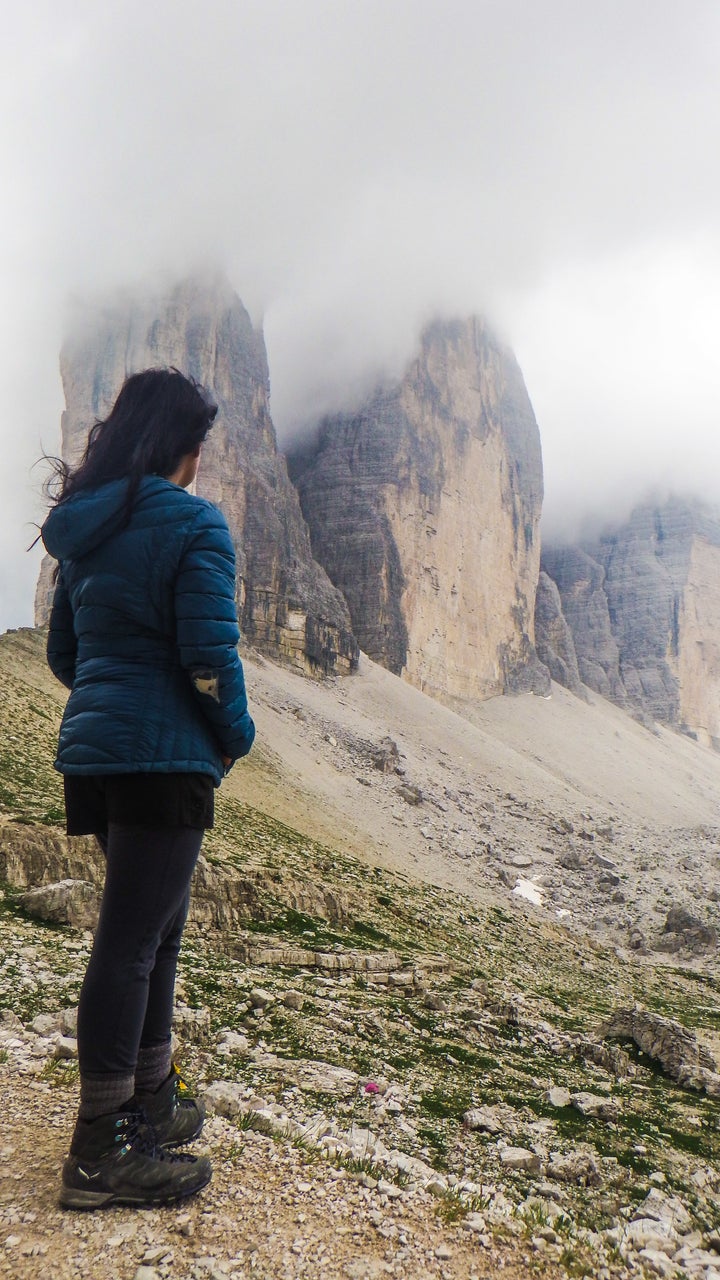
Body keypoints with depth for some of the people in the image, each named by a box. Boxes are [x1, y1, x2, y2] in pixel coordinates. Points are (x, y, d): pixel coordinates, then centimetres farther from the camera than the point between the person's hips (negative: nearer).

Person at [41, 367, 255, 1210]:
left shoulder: (82, 531, 12)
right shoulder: (193, 523, -11)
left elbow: (63, 652, 16)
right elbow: (209, 655, -18)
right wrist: (236, 734, -2)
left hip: (93, 752, 8)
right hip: (165, 759, -8)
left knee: (156, 928, 20)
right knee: (130, 942, -2)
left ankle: (150, 1100, 34)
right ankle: (98, 1155, 11)